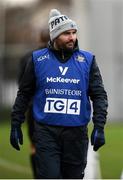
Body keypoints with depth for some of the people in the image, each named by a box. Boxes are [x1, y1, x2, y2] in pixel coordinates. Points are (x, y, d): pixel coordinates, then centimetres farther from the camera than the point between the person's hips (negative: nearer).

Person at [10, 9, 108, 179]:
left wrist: (99, 126, -7)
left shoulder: (87, 60, 3)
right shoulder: (38, 59, 2)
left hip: (76, 132, 1)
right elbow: (24, 94, 9)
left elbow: (99, 95, 3)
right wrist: (15, 125, 6)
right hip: (46, 131, -1)